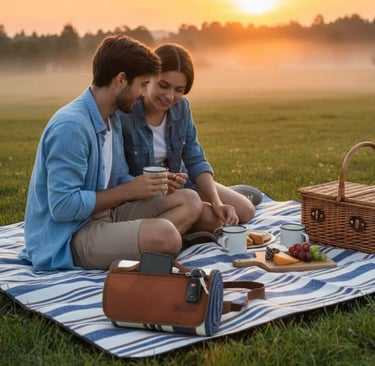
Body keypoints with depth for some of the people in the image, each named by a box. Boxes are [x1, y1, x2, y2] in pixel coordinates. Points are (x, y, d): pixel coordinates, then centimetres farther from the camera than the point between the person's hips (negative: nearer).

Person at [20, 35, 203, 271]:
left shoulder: (113, 119, 9)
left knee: (190, 201, 0)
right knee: (164, 234, -33)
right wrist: (129, 190, -17)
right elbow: (62, 206, -24)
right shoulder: (71, 126, -21)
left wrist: (147, 184, -5)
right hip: (68, 236, -10)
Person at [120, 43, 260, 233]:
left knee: (245, 211, 4)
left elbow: (196, 160, -7)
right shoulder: (123, 114, -27)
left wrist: (217, 202, -20)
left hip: (179, 180, 6)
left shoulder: (182, 106, -8)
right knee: (210, 219, -25)